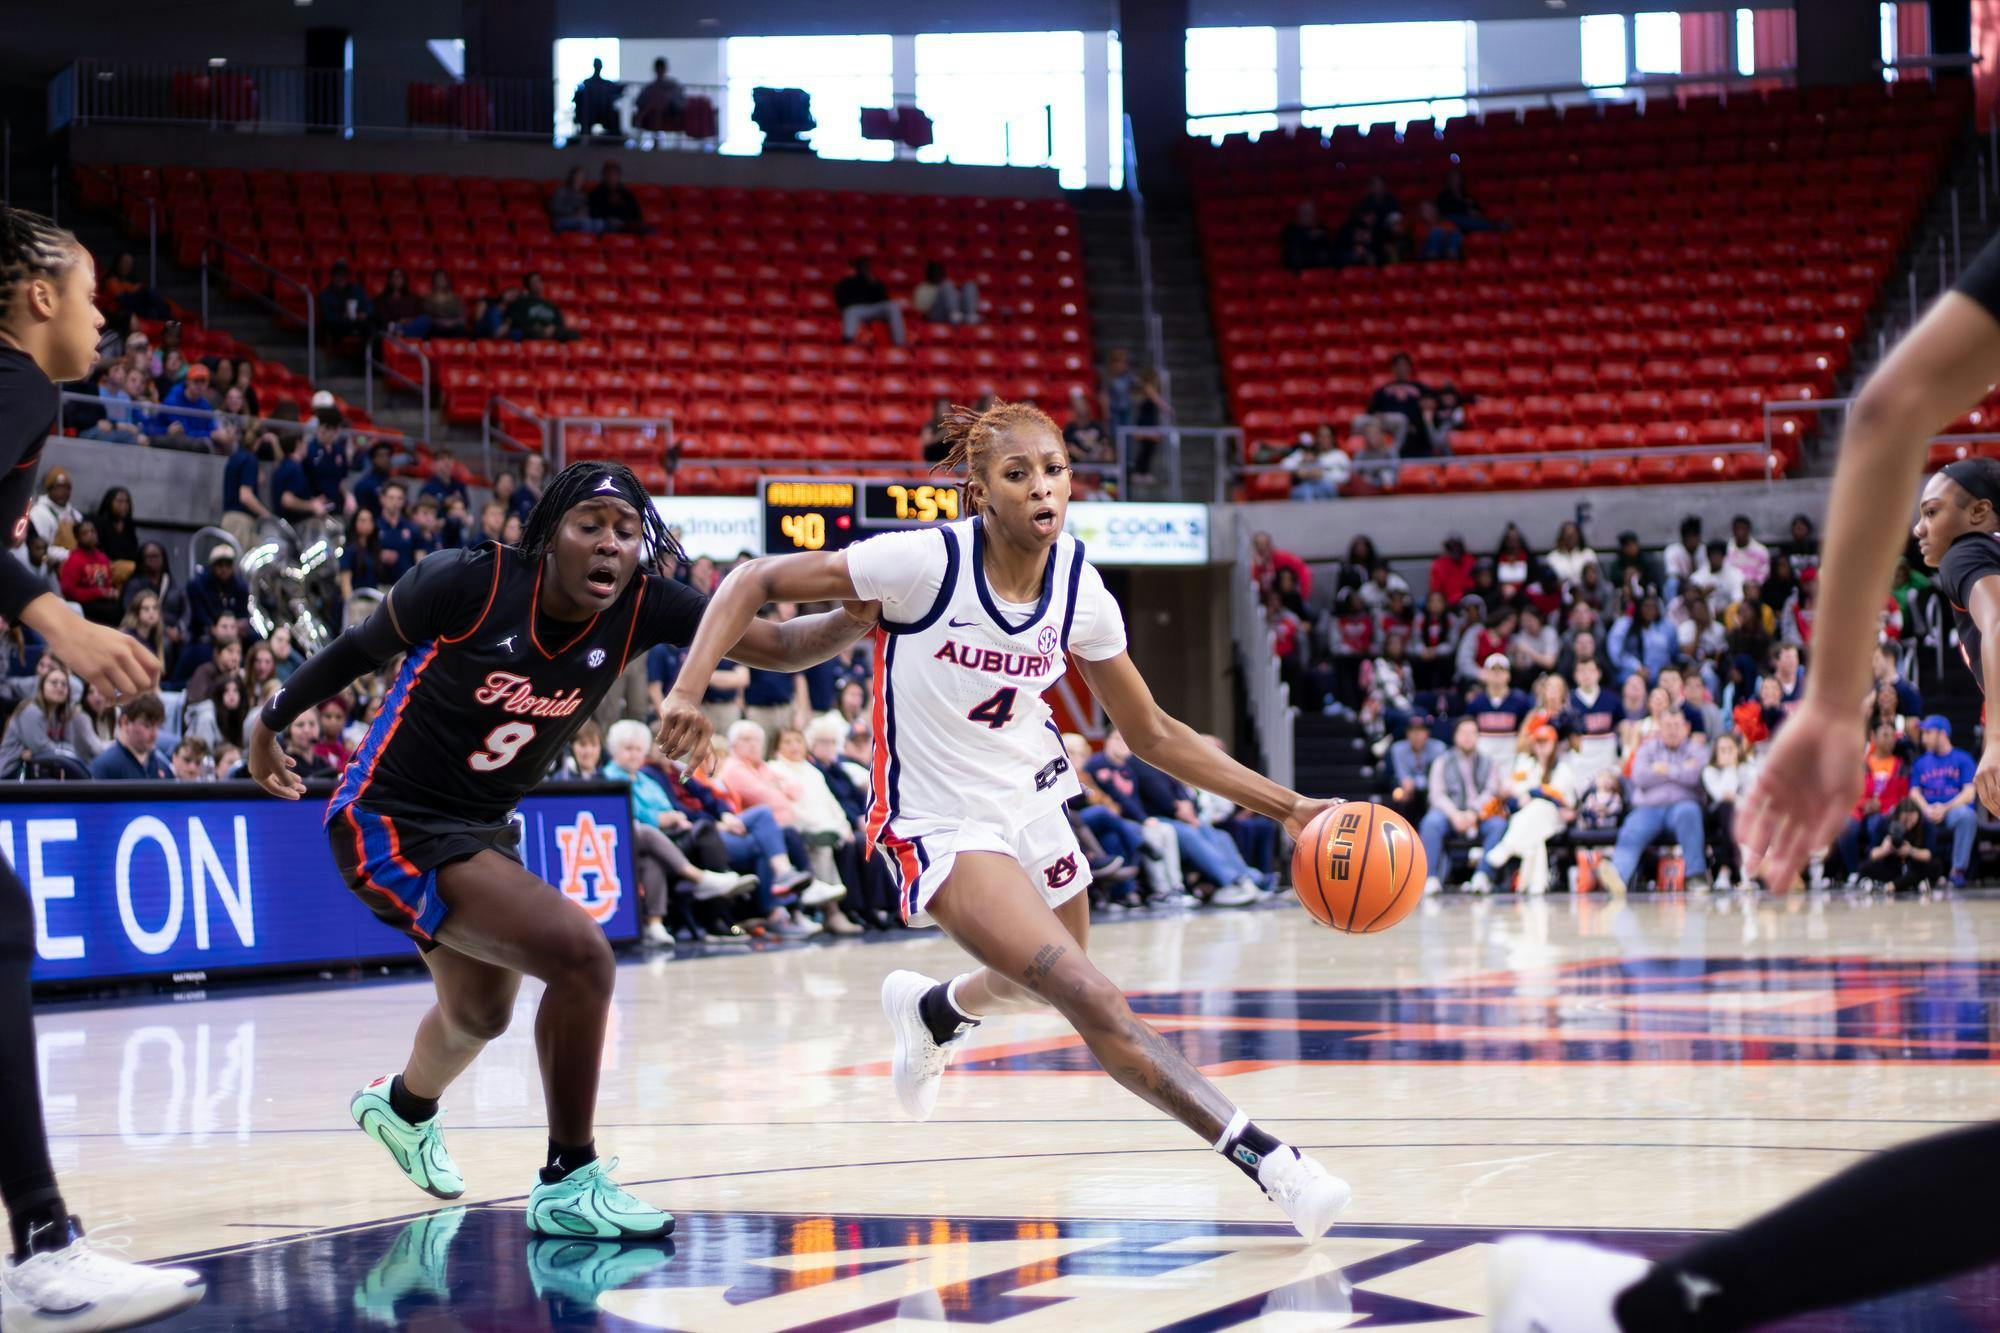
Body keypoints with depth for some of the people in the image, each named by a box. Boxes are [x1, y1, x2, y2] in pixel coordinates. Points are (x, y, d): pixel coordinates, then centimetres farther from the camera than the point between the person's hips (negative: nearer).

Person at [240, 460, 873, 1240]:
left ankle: (404, 1105, 66)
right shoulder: (469, 583, -23)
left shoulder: (642, 606, -12)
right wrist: (272, 721, 6)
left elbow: (775, 645, -19)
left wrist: (860, 616, -37)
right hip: (390, 823, -7)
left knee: (479, 1016, 31)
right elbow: (364, 647, -6)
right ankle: (569, 1186, -13)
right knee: (578, 954, -26)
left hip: (481, 827, 7)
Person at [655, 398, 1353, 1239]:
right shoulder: (929, 562, -22)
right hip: (942, 827, -7)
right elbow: (754, 582, -16)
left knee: (1051, 988, 26)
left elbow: (1151, 734, 2)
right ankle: (1267, 1161, -19)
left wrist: (1285, 807, -4)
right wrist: (687, 690, -29)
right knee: (1092, 1000, -21)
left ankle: (929, 1011, 58)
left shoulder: (1078, 589, -7)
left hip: (1032, 800, 7)